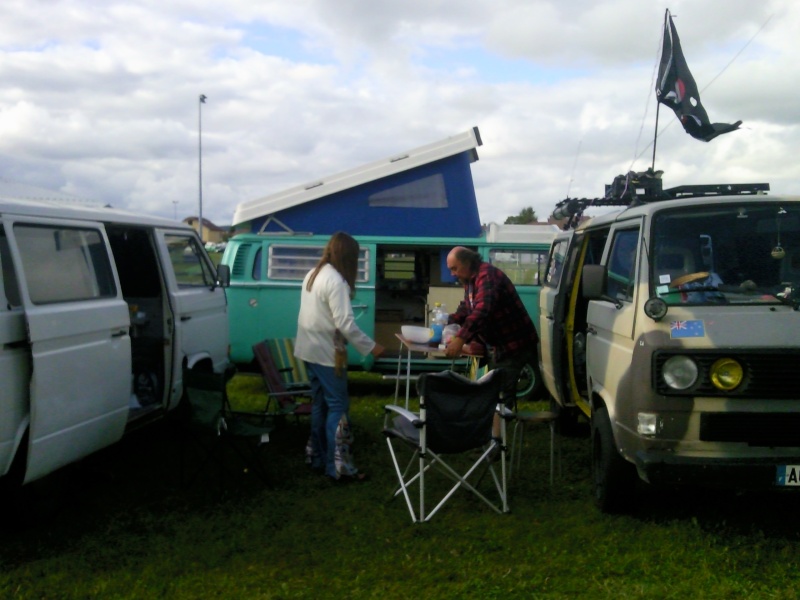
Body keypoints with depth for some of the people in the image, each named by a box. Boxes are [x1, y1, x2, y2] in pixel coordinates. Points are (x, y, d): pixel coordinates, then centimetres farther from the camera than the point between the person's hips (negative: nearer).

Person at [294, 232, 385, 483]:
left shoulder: (312, 275, 10)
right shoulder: (336, 281, -19)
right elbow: (345, 323, -23)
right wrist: (371, 347, -16)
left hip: (309, 349, 9)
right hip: (326, 353, -9)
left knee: (320, 403, 15)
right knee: (338, 406, -5)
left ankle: (319, 457, 22)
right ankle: (338, 467, -5)